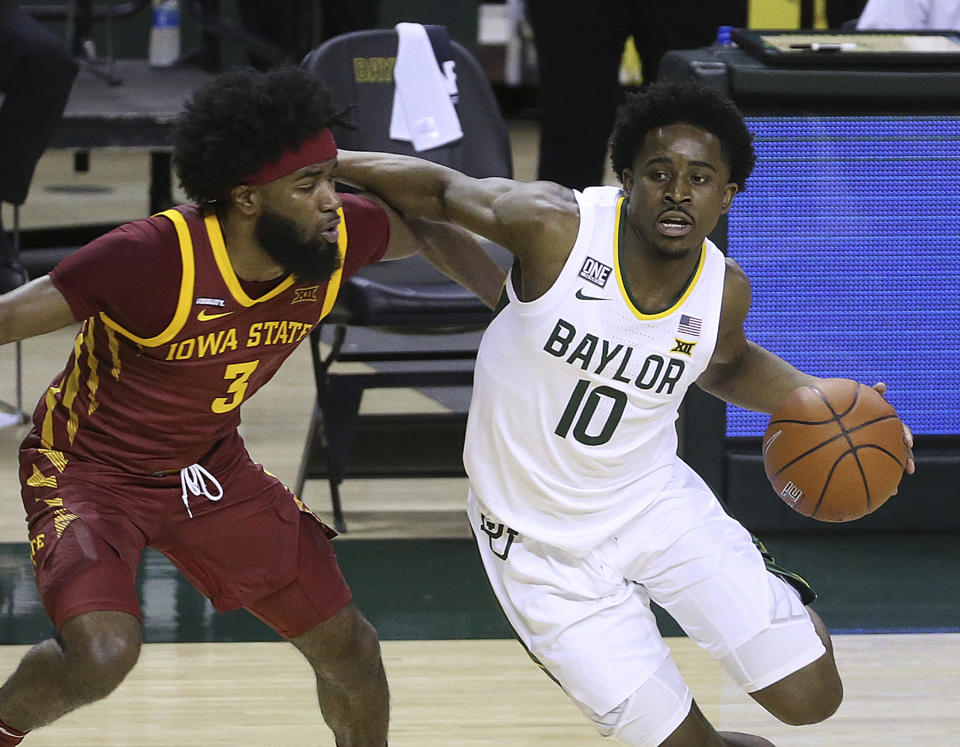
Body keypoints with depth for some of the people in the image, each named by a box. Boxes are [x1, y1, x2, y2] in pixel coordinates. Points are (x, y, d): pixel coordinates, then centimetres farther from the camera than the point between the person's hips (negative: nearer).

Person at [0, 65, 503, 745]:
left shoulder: (340, 233, -17)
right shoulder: (153, 258, -35)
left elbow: (427, 231, 6)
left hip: (210, 465, 6)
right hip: (89, 468, -6)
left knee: (347, 648, 8)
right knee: (102, 656, -30)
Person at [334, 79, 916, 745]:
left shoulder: (725, 290, -10)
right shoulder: (554, 226, -25)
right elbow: (439, 191, -9)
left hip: (654, 500, 3)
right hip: (544, 542, -3)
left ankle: (781, 597, 31)